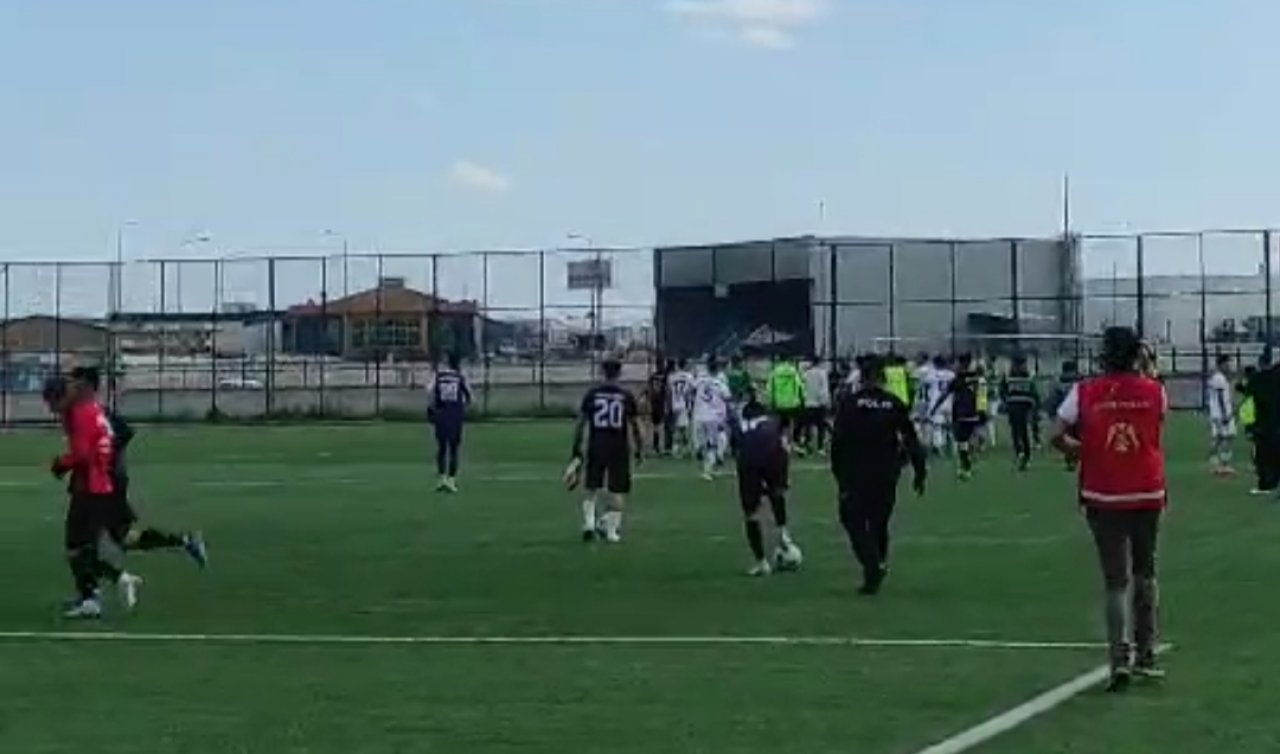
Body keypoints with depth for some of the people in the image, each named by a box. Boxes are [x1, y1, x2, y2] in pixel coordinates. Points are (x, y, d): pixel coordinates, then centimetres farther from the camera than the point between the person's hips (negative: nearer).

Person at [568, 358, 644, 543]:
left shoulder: (591, 394, 2)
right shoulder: (626, 395, -1)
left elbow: (581, 423, 2)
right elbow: (635, 426, 2)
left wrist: (576, 450, 8)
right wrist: (639, 450, 13)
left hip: (596, 446, 1)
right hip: (619, 448, -1)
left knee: (592, 489, 17)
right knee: (618, 491, 8)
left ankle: (589, 524, 4)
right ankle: (611, 530, 4)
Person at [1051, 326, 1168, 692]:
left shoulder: (1085, 392, -6)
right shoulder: (1154, 391, -3)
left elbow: (1058, 436, -7)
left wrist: (1078, 449, 13)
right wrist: (1145, 372, 18)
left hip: (1103, 499, -1)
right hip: (1147, 496, 1)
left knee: (1117, 581, 5)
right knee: (1145, 574, 19)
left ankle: (1122, 658, -12)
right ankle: (1146, 657, 24)